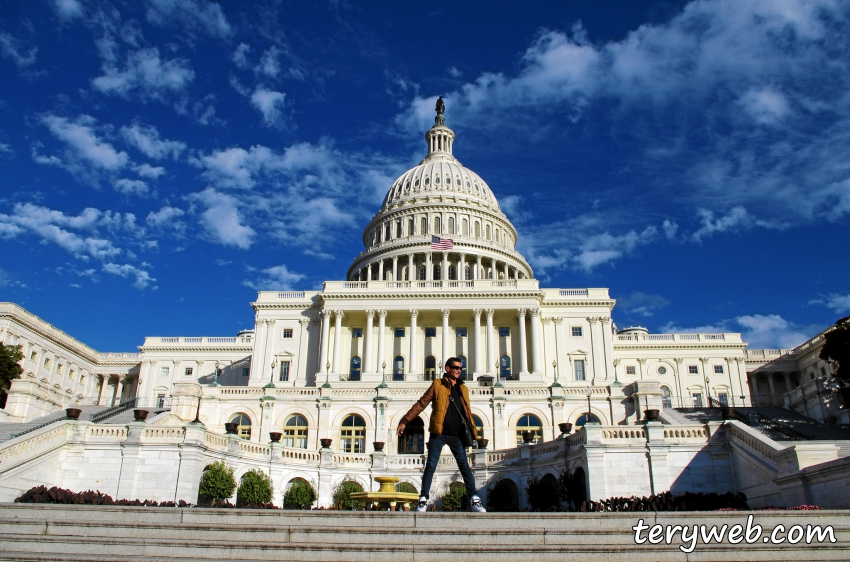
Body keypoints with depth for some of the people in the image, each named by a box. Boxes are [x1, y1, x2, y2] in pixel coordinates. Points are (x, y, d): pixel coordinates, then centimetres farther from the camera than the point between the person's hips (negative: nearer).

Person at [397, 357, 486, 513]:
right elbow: (421, 404, 0)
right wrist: (405, 420, -5)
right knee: (430, 466, -2)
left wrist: (473, 430, 10)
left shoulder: (463, 389, 15)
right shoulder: (437, 385, 4)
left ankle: (474, 500, 3)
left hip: (456, 435, 3)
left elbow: (467, 412, 20)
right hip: (439, 433, -3)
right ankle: (423, 500, 6)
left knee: (465, 466, 0)